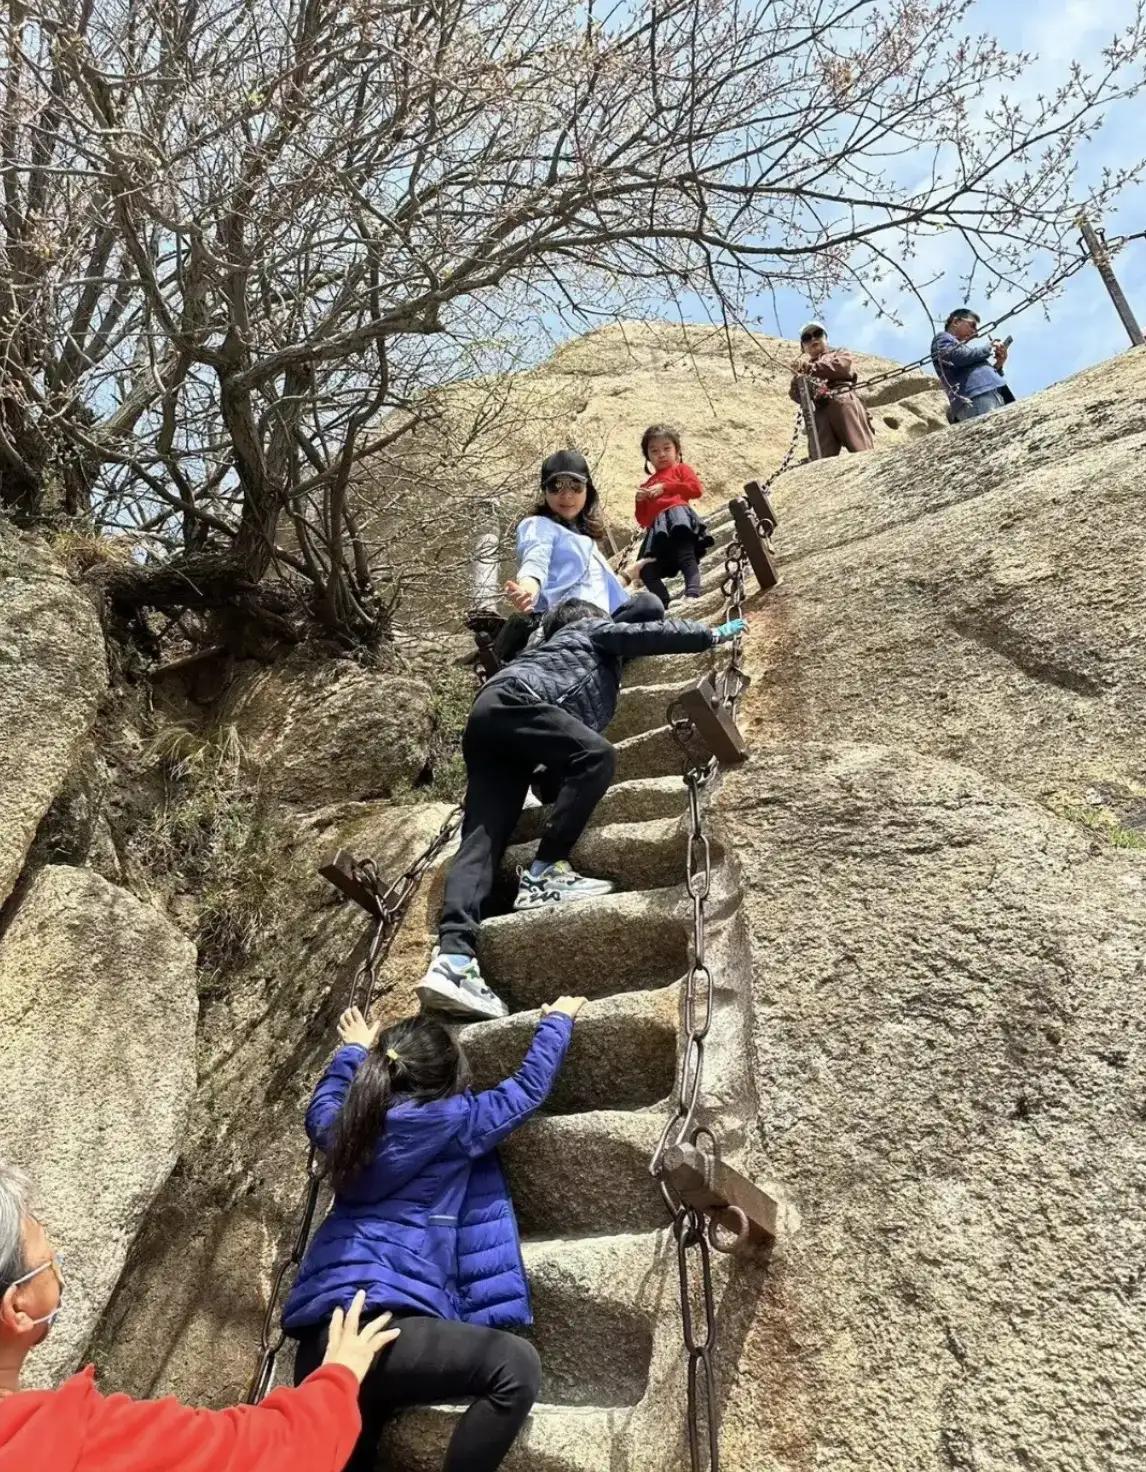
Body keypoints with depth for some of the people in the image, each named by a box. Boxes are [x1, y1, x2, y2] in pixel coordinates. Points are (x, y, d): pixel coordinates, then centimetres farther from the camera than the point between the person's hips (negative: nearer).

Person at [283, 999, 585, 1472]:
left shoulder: (350, 1125, 15)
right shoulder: (452, 1121, -3)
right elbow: (530, 1087, 12)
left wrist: (352, 1052, 55)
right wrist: (557, 1021, 28)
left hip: (321, 1338, 9)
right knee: (515, 1365, -15)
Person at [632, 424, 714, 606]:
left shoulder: (680, 469, 22)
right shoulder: (647, 485, 35)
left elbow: (697, 489, 1)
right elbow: (643, 520, 30)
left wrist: (666, 487, -2)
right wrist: (640, 501, 10)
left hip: (677, 513, -5)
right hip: (657, 530, 6)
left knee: (687, 557, -25)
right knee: (647, 570, -11)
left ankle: (693, 594, -39)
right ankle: (664, 605, -16)